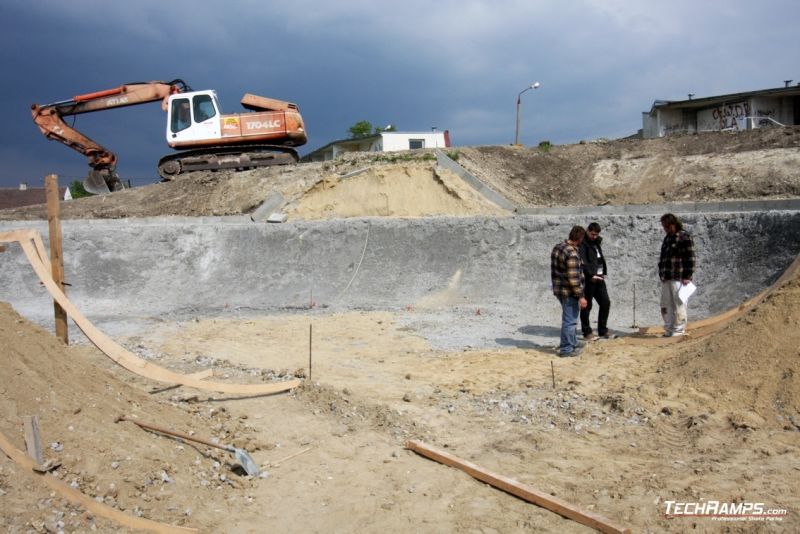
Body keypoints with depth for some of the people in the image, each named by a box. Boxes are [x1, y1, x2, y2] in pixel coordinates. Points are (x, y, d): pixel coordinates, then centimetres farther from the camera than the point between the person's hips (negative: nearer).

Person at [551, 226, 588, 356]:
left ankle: (572, 344, 33)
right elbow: (573, 278, -24)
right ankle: (566, 349, 11)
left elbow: (554, 270, 16)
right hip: (569, 292, -9)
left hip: (559, 289, 9)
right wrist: (580, 296, -20)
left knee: (570, 319, 22)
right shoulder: (572, 253, -23)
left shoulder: (557, 247, 6)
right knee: (570, 321, 2)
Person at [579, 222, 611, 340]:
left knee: (605, 303, 9)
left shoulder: (596, 241, 15)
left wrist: (604, 272, 9)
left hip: (599, 278, 8)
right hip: (588, 279, -8)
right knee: (587, 306, 0)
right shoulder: (582, 243, -11)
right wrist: (591, 275, -28)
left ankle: (603, 330, 21)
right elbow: (583, 262, -21)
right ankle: (587, 332, 10)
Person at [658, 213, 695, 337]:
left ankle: (679, 330, 2)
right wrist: (662, 275, 18)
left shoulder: (684, 237, -6)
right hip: (666, 278, 8)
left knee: (678, 305, -4)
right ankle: (669, 330, 17)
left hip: (678, 278, -8)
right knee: (665, 305, 10)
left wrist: (687, 276, -15)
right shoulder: (667, 238, 19)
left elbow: (690, 258, -11)